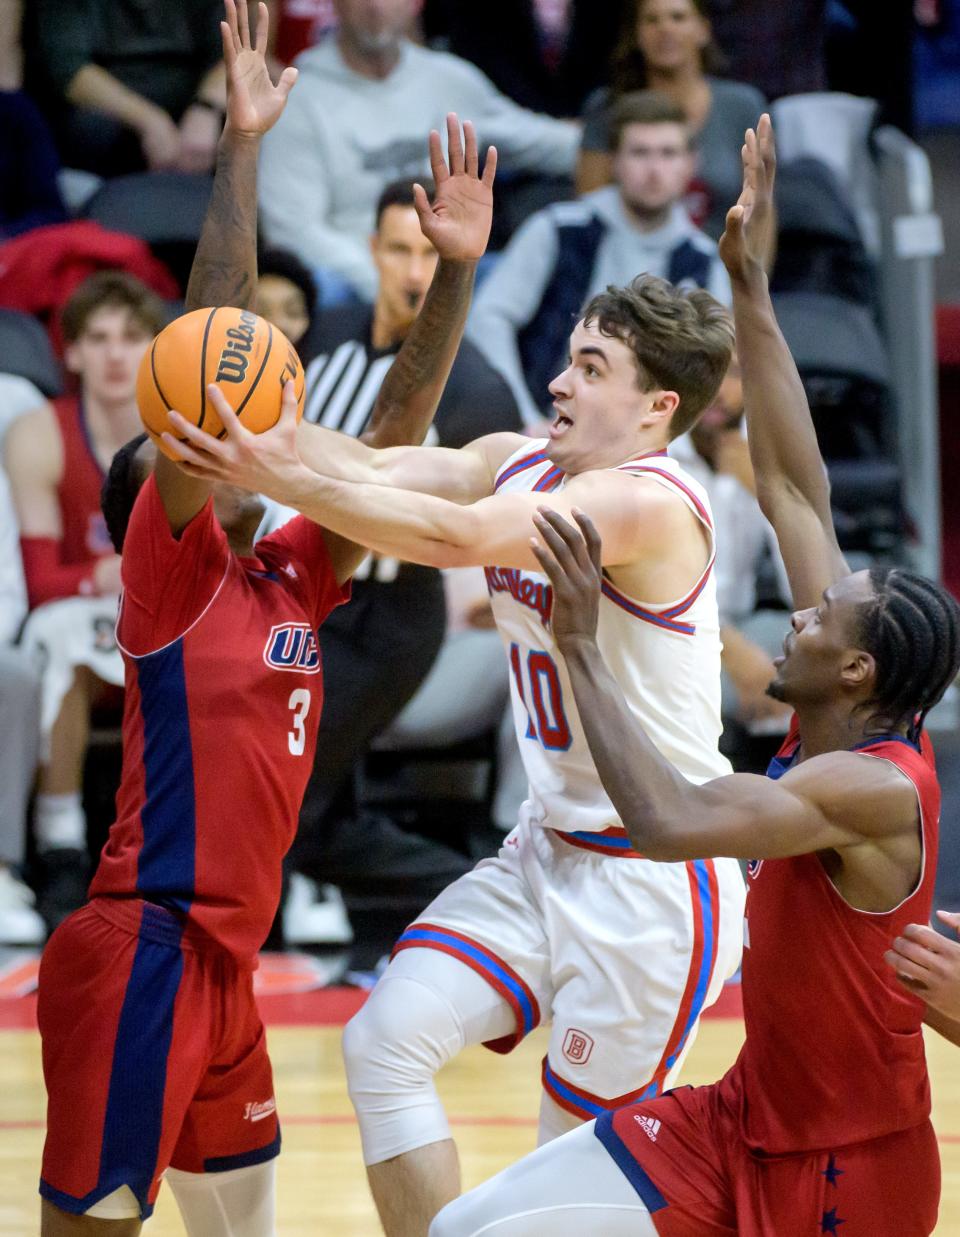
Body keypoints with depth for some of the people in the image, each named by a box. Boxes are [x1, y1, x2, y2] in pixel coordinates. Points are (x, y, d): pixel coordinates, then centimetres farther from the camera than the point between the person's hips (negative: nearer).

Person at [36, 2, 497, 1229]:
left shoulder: (287, 580, 14)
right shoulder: (169, 571, -6)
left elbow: (390, 439, 14)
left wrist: (454, 271, 6)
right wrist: (240, 147, -19)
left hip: (225, 964, 9)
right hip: (145, 950, -9)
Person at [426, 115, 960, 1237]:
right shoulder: (840, 729, 0)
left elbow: (668, 821, -36)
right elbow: (794, 491, 4)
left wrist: (582, 648, -29)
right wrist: (749, 291, 4)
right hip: (742, 1129, 8)